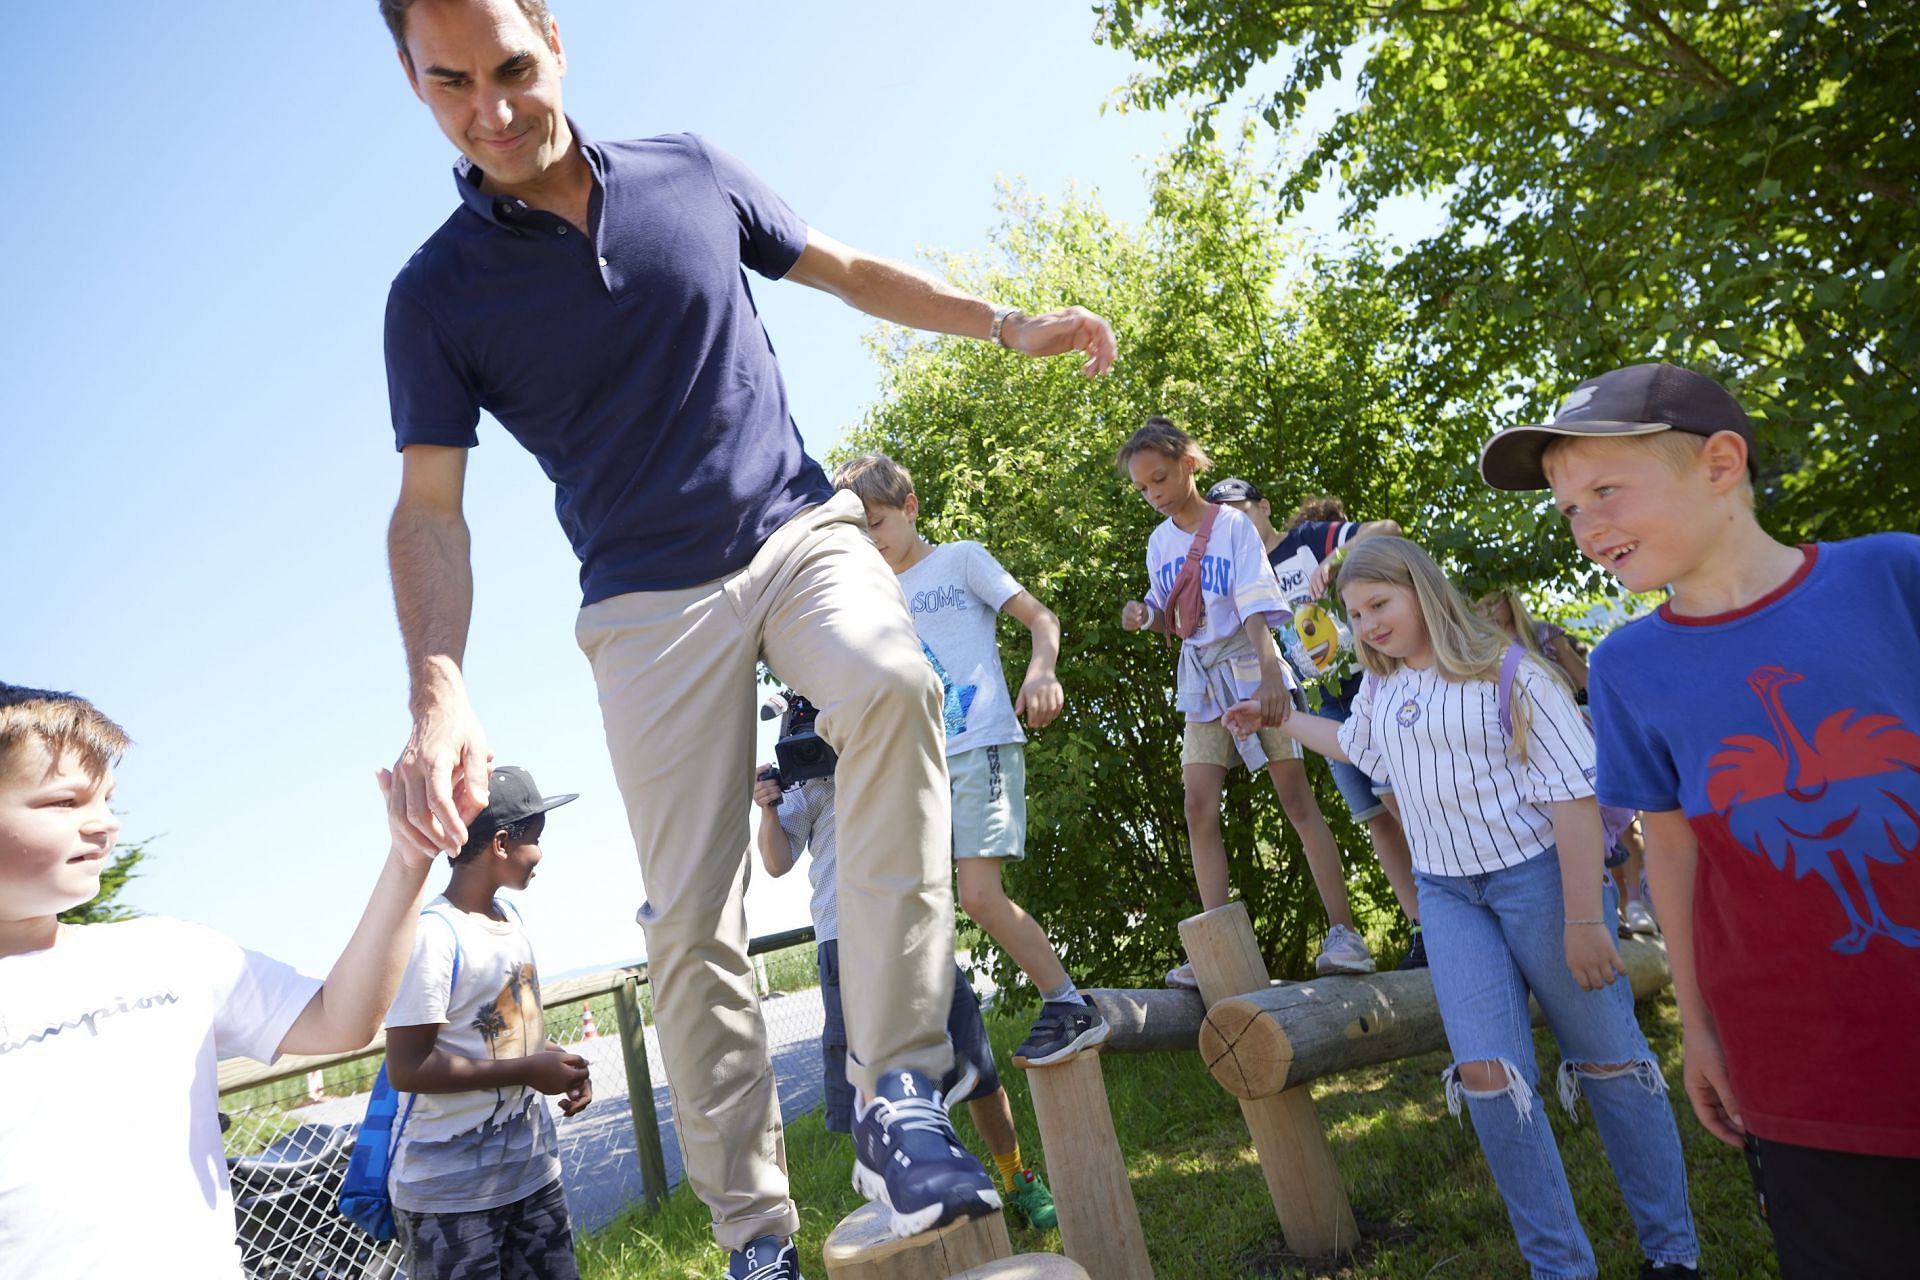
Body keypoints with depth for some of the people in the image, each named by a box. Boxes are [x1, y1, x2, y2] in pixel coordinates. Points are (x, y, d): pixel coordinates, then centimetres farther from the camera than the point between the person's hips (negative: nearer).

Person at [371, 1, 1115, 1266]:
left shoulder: (691, 171, 6)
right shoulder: (438, 294, 0)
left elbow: (845, 270, 18)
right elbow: (431, 509, -5)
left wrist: (1008, 323, 11)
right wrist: (439, 691, -21)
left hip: (798, 526, 1)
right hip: (651, 597, -1)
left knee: (891, 683, -33)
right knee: (692, 920, -4)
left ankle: (895, 1087, -25)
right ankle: (756, 1232, 13)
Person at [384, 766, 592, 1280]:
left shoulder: (511, 916, 7)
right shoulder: (432, 936, -21)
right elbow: (406, 1068, -23)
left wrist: (555, 1061, 1)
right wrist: (528, 1071, -21)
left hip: (533, 1166, 8)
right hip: (449, 1193, -8)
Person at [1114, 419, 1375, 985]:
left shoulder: (1233, 525, -8)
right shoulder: (1159, 542, 7)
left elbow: (1256, 605, -17)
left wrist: (1269, 672, -32)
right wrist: (1144, 615, -6)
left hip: (1253, 670, -5)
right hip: (1201, 682, 5)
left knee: (1297, 799, -6)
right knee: (1200, 809, -5)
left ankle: (1342, 932, -1)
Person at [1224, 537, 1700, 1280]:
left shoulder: (1505, 671, -11)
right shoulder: (1380, 690, 9)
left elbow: (1571, 793, -14)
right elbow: (1351, 744, 33)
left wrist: (1585, 918, -17)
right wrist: (1275, 718, 33)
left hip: (1537, 877, -5)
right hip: (1447, 893, 5)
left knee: (1607, 1061, 6)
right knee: (1487, 1075, -4)